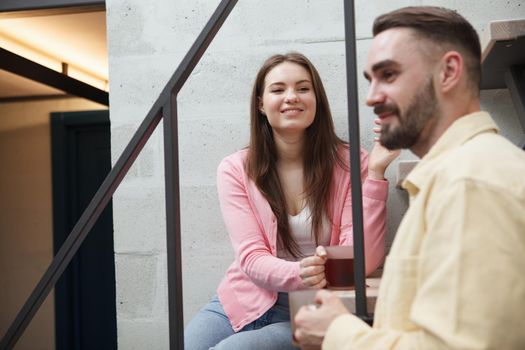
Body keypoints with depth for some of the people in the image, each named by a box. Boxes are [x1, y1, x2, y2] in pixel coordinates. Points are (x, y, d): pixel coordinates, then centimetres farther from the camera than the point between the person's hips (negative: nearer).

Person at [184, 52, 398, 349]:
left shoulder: (349, 165, -6)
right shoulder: (235, 170, -1)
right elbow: (251, 257, -10)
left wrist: (375, 173, -22)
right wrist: (298, 274, -32)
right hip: (244, 301, 3)